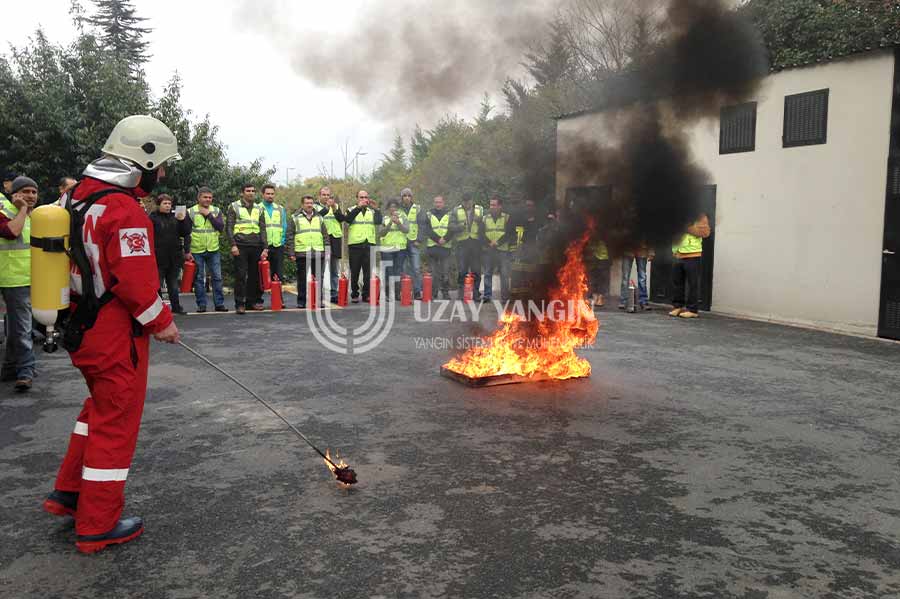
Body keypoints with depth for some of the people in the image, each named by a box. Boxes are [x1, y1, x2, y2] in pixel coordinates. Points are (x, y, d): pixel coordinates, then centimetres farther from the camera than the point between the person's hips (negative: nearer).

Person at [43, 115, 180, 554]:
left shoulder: (80, 197, 8)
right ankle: (97, 526, 16)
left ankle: (68, 492, 34)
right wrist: (162, 322, -10)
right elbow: (136, 282, -25)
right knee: (115, 423, 3)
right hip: (116, 336, -9)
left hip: (81, 329, 9)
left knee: (101, 407, 26)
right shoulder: (125, 211, -22)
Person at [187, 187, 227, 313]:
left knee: (217, 277, 2)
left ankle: (219, 304, 9)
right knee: (198, 279, 3)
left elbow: (221, 227, -7)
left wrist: (208, 214, -11)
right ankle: (201, 305, 11)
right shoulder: (191, 212, 1)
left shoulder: (216, 211, 7)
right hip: (196, 251, -1)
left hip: (213, 250, 2)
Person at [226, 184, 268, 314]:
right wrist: (233, 245, -11)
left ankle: (253, 301, 15)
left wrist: (265, 248, 4)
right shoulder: (234, 206, 5)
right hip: (241, 245, -3)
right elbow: (229, 227, 0)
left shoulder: (259, 209, 16)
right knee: (240, 275, -6)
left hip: (256, 246, 4)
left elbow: (263, 229, 13)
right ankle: (240, 304, -3)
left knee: (255, 275, 5)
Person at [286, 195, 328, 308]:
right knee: (302, 279, 3)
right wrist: (291, 253, -6)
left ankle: (318, 300, 13)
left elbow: (325, 236, 15)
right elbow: (290, 236, 1)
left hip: (318, 253, 3)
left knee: (318, 278, 5)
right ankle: (301, 301, 10)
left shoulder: (319, 218, 14)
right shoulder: (295, 218, 4)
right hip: (301, 253, -2)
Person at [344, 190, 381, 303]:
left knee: (368, 272, 2)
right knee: (354, 271, 3)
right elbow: (348, 219, -15)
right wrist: (359, 207, -25)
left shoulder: (372, 211, 15)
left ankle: (367, 294, 10)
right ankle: (354, 295, 11)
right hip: (355, 244, -2)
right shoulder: (352, 210, 8)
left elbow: (378, 221, -4)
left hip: (369, 244, 2)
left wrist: (375, 208, -16)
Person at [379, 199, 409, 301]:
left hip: (400, 248, 1)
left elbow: (407, 230, -5)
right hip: (387, 248, -1)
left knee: (399, 271, 0)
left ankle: (397, 293, 7)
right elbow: (381, 232, -4)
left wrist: (398, 222, -20)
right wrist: (390, 223, -16)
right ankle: (387, 294, -2)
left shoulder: (403, 217, 10)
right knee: (388, 271, -7)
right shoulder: (385, 219, 9)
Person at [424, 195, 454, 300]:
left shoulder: (449, 215, 10)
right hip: (432, 247, 0)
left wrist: (445, 239, -15)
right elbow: (426, 230, -2)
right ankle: (433, 293, 8)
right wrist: (437, 239, -13)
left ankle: (445, 292, 10)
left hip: (446, 246, 0)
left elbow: (452, 229, 0)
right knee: (433, 272, 2)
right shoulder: (429, 215, 9)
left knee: (445, 272, 0)